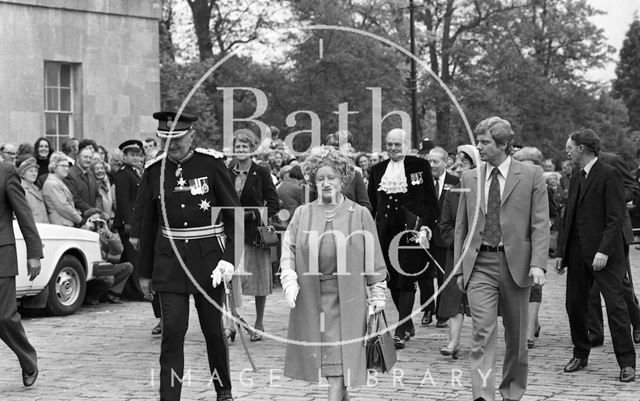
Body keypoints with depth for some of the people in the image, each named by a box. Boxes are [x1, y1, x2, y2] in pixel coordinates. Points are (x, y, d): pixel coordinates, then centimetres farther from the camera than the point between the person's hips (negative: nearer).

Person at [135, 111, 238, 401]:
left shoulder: (212, 164, -6)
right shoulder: (154, 170, 3)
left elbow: (234, 214, -3)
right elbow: (148, 225, 9)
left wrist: (229, 258, -12)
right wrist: (144, 273, 10)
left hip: (209, 259, -1)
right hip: (169, 261, 1)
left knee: (213, 329, 10)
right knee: (172, 331, -6)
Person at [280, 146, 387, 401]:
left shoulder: (360, 215, 3)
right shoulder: (302, 214, 8)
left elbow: (373, 259, 4)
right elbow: (288, 250, 5)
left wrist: (377, 296, 2)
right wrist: (289, 282, -10)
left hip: (346, 297, -3)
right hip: (310, 297, 3)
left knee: (339, 358, -10)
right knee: (321, 355, 8)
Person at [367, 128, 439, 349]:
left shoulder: (420, 166, 1)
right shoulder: (377, 170, 12)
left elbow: (431, 202, 0)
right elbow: (372, 205, 15)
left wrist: (426, 227, -11)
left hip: (410, 230, -4)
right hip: (386, 232, 4)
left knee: (406, 280, -6)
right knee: (392, 281, 8)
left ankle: (401, 332, -5)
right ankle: (408, 325, 25)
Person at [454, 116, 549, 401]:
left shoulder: (531, 176, 0)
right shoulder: (469, 178, 9)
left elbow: (540, 224, -3)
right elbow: (461, 226, 13)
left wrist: (538, 264, -14)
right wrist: (459, 267, 9)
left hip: (516, 263, -1)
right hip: (479, 265, 1)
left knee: (516, 335, 10)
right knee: (482, 332, -12)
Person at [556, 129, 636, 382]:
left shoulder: (609, 175, -9)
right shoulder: (576, 179, 16)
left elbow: (616, 217, -14)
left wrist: (604, 251, -21)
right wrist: (561, 253, 14)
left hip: (604, 255, -7)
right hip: (578, 252, 7)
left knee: (615, 305, -7)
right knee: (575, 304, 8)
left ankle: (626, 363, -2)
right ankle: (580, 355, 23)